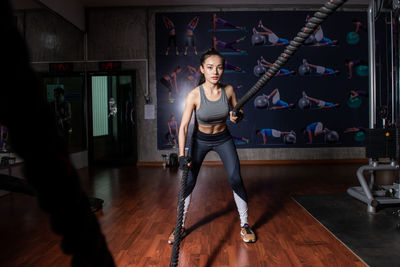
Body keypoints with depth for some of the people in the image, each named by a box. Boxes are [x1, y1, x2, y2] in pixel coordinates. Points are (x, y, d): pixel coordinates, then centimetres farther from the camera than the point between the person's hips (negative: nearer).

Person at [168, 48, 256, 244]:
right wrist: (182, 155, -31)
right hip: (200, 140, -1)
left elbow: (238, 113, 0)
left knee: (236, 180, -8)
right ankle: (180, 226, 19)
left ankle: (245, 225, 14)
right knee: (188, 182, -2)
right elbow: (183, 127, -22)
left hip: (223, 139, 2)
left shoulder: (228, 91, -16)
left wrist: (237, 117, -24)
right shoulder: (194, 95, -23)